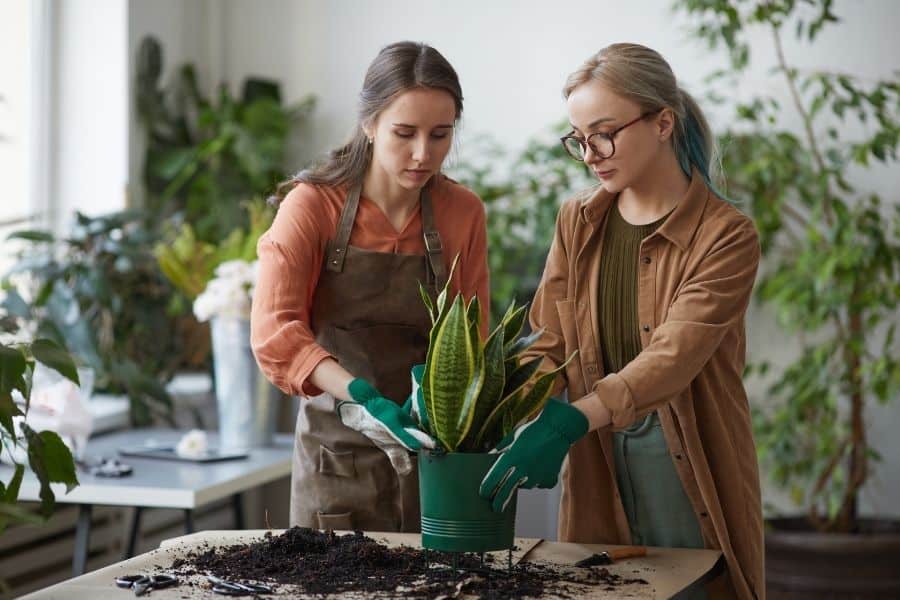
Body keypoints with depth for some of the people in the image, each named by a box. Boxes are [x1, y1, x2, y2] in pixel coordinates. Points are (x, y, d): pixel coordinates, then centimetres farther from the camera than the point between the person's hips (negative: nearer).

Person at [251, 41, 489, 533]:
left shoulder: (464, 213, -2)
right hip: (336, 452, -2)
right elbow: (274, 331, -21)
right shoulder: (313, 205, -10)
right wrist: (358, 398, -36)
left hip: (429, 450, 2)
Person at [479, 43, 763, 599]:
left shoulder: (726, 235, -10)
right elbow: (548, 346, 0)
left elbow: (673, 357, -23)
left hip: (691, 477, -3)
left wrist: (572, 420, -36)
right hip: (598, 476, 4)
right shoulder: (577, 223, 6)